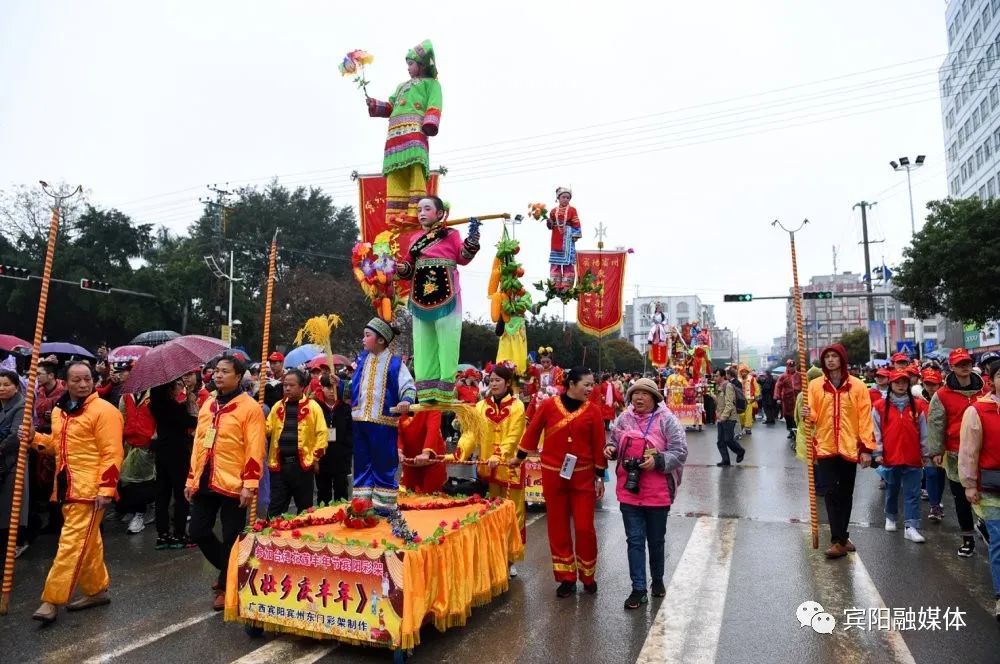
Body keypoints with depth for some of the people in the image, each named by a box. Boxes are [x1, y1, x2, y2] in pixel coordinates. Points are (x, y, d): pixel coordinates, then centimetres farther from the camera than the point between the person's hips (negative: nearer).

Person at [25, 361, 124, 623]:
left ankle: (52, 600, 3)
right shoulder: (59, 410, 12)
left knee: (72, 543, -6)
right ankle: (97, 590, 27)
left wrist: (106, 489, -20)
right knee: (87, 542, 16)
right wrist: (35, 438, 5)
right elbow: (57, 445, 25)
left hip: (90, 490, -8)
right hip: (67, 488, 8)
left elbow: (112, 454, -16)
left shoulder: (104, 410, -13)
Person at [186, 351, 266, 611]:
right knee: (198, 531, 13)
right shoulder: (207, 405, 12)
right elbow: (198, 445, 17)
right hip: (205, 483, 7)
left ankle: (227, 586, 22)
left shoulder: (250, 407, -10)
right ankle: (228, 570, 35)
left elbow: (255, 450, -14)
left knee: (231, 538, 3)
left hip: (233, 485, -7)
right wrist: (191, 479, 15)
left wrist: (250, 484, -18)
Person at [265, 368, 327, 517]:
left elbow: (321, 433, -3)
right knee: (276, 507, 7)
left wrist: (316, 457, -5)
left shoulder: (313, 407, -3)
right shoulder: (278, 406, 10)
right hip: (279, 464, 3)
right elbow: (268, 429, 13)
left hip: (303, 464, -3)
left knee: (304, 506, 11)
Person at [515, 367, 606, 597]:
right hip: (553, 475, 0)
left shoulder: (592, 410, -4)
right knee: (558, 527, 8)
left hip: (583, 476, 0)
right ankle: (567, 578, 22)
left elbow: (598, 444, -1)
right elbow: (533, 431, 5)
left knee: (585, 527, 2)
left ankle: (588, 576, 24)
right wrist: (519, 457, 11)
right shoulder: (549, 405, -6)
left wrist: (600, 477, 0)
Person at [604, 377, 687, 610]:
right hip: (629, 490, 2)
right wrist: (610, 449, -5)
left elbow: (680, 452, -10)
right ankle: (638, 589, 17)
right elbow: (615, 443, 17)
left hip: (657, 492, -2)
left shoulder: (666, 420, -9)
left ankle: (657, 580, 38)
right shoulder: (624, 419, 2)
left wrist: (657, 461, -24)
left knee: (656, 540, 16)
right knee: (635, 540, 6)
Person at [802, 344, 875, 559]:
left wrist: (866, 448, -6)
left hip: (849, 448, 0)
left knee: (846, 494, 12)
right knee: (830, 493, -5)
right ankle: (839, 540, 0)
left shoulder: (857, 386, 0)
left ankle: (841, 537, 25)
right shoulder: (815, 385, 2)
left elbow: (865, 418, -2)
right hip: (825, 447, 0)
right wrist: (807, 415, -20)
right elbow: (813, 416, 4)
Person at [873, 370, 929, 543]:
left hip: (913, 458, 1)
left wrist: (925, 453, 8)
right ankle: (890, 517, 34)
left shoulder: (918, 405, 3)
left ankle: (911, 527, 2)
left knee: (913, 493, 1)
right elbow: (876, 431, 0)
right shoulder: (880, 406, -2)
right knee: (892, 490, 16)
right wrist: (877, 453, -3)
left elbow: (923, 431, 7)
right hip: (890, 457, 0)